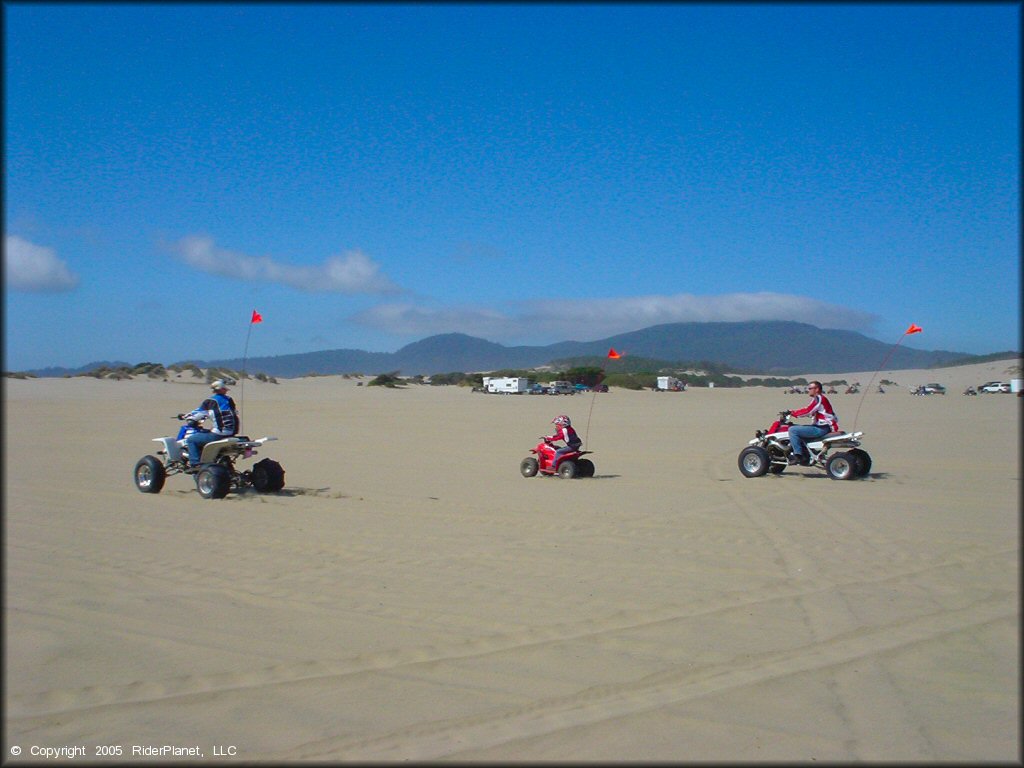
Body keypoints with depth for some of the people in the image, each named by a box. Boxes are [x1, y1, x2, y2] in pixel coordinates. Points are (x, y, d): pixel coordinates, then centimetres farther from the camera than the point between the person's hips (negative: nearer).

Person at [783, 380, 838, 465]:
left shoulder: (818, 398, -12)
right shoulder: (818, 398, 20)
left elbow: (808, 411, -19)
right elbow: (810, 412, 20)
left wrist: (793, 413, -10)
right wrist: (793, 413, 13)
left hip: (822, 429, -11)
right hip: (821, 426, 11)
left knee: (793, 430, -15)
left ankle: (798, 456, -16)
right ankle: (805, 458, 18)